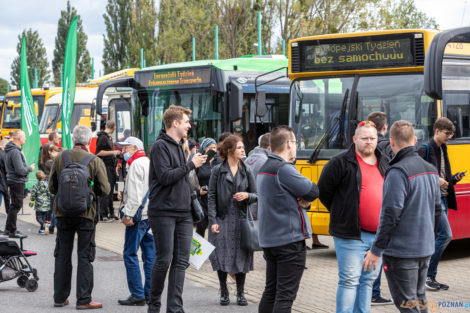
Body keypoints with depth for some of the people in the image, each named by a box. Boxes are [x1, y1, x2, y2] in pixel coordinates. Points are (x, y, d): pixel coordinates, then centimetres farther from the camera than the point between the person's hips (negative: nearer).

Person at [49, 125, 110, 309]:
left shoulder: (60, 158, -2)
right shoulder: (95, 161, -9)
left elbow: (52, 187, 2)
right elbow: (104, 190, -8)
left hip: (63, 213, 3)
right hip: (86, 213, -3)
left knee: (62, 255, 12)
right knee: (84, 256, 3)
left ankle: (60, 297, 17)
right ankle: (83, 300, 1)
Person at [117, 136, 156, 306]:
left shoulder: (136, 164, -8)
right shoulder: (149, 163, 20)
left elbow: (135, 193, -16)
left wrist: (128, 214, -17)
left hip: (139, 215, -9)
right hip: (152, 215, 9)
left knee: (130, 254, -5)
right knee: (150, 255, 8)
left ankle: (137, 295, -7)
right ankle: (150, 294, 10)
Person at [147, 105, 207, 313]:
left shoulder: (179, 146, 17)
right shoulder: (160, 146, -9)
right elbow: (164, 176, -19)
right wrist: (191, 165, -13)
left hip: (183, 212, 8)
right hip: (163, 212, -8)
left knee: (181, 261, 3)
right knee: (164, 259, -3)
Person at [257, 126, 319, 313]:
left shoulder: (264, 169, 15)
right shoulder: (284, 169, -17)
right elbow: (313, 192, -16)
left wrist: (302, 202, -4)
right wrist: (305, 200, 4)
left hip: (268, 240, 9)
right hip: (290, 240, -9)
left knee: (270, 291, 15)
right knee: (286, 295, -8)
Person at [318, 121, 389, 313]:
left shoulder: (384, 164, 13)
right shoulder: (341, 162, -6)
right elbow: (323, 189, -2)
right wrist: (341, 214, 4)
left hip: (378, 234, 6)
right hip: (351, 234, -6)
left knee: (369, 279, 12)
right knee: (349, 280, -6)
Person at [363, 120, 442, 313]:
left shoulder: (398, 172, -17)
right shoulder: (430, 171, 9)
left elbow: (391, 215, -20)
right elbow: (436, 211, 16)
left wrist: (376, 250, -14)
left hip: (401, 252, -8)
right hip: (425, 250, 8)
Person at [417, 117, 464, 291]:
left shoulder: (443, 150, 17)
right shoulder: (425, 150, -9)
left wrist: (454, 179, 4)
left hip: (443, 199, 9)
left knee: (438, 237, 8)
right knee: (446, 234, -15)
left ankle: (429, 277, 14)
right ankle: (428, 275, -9)